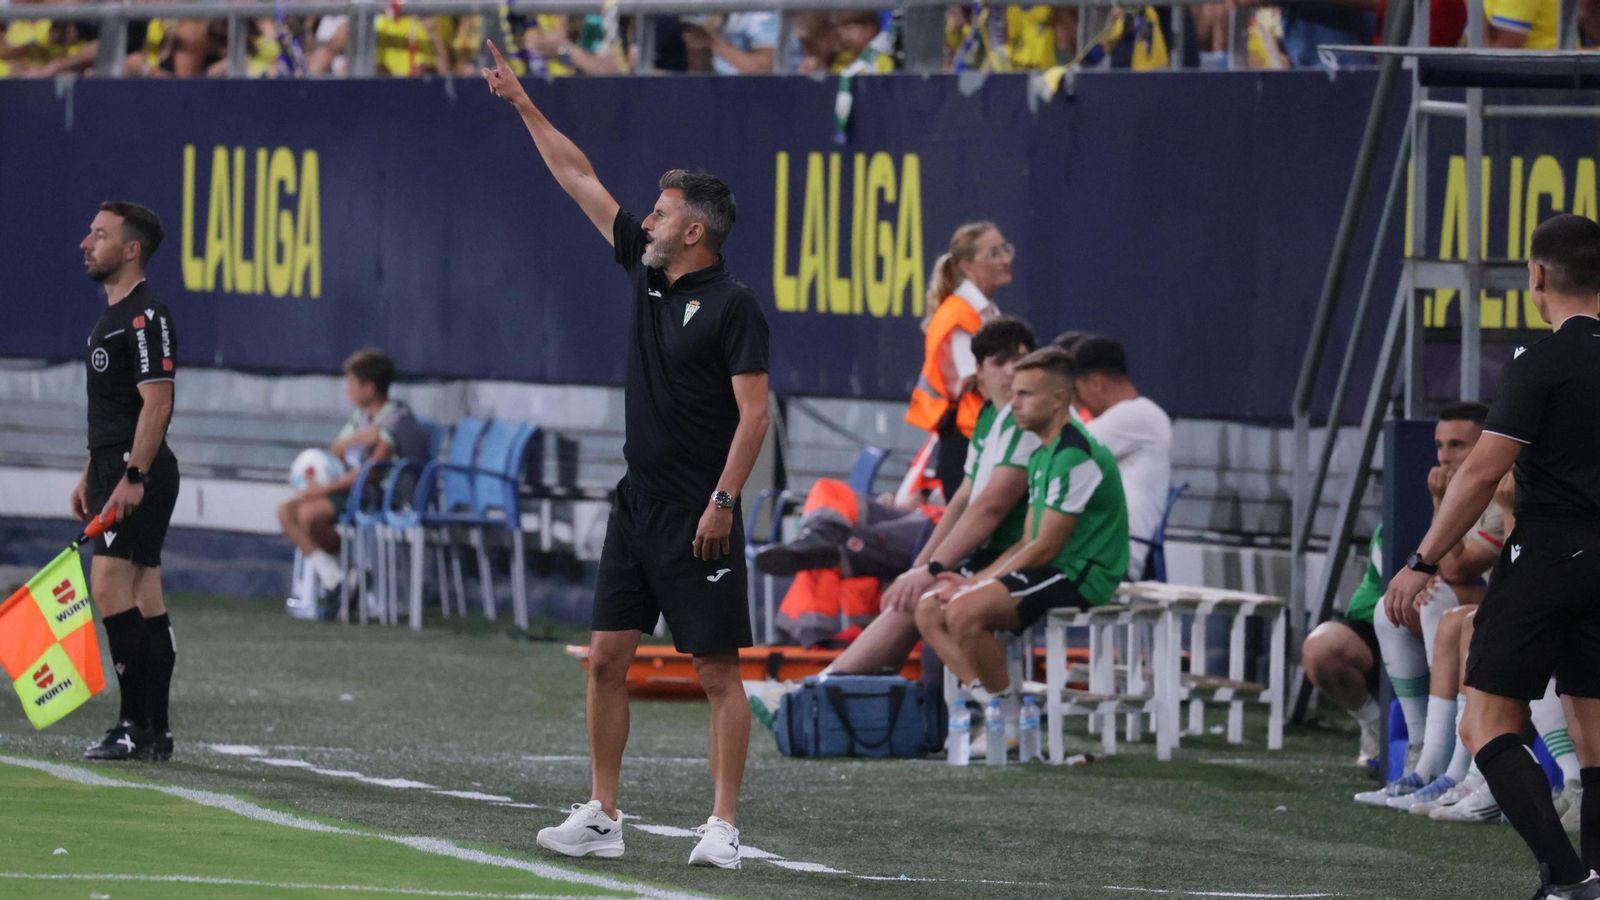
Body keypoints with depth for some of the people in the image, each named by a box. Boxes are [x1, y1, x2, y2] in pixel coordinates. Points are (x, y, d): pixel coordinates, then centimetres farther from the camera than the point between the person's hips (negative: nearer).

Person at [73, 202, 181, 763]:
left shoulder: (146, 316, -13)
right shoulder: (113, 316, 19)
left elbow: (156, 402, -20)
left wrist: (132, 477, -25)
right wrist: (91, 476, 23)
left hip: (139, 473, -10)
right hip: (115, 467, 10)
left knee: (109, 586, -14)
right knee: (144, 599, 8)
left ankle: (135, 725, -14)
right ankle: (155, 731, 9)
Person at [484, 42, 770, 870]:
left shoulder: (732, 306, -10)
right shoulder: (647, 273, 10)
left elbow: (754, 412, -15)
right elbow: (577, 178, 16)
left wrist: (723, 500, -21)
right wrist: (523, 105, 18)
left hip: (698, 519, -8)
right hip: (637, 506, 8)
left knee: (717, 671, -4)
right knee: (607, 659, 6)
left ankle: (723, 827, -3)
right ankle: (601, 817, 12)